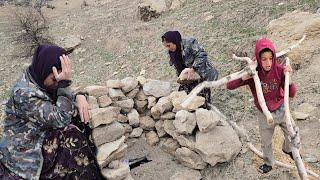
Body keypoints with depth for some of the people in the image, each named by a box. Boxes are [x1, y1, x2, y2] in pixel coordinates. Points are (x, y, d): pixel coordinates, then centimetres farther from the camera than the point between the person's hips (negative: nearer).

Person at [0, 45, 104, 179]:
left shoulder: (39, 79, -3)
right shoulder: (24, 94, -26)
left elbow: (64, 98, 8)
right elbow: (61, 120, -29)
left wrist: (79, 97, -14)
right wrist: (64, 83, -32)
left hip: (42, 136, 8)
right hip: (23, 152, -8)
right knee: (72, 137, -23)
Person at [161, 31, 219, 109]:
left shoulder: (189, 43, -19)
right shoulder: (173, 52, 4)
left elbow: (202, 55, -25)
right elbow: (178, 67, 8)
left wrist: (193, 69, -31)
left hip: (205, 75, -8)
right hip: (191, 77, 8)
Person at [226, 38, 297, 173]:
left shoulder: (279, 70, -21)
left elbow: (292, 94, -19)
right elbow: (229, 86, -24)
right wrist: (245, 77, -38)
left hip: (282, 110, 1)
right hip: (264, 115, -1)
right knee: (266, 142, 20)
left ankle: (287, 149, 56)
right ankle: (269, 163, 49)